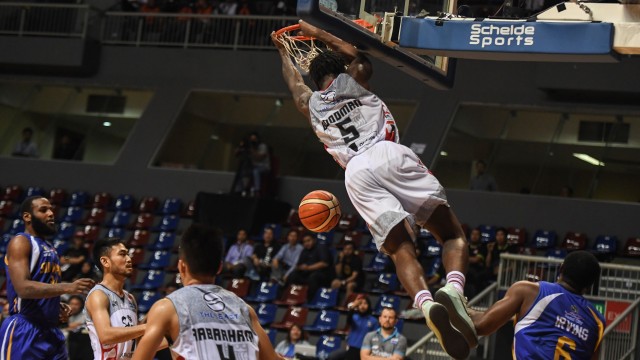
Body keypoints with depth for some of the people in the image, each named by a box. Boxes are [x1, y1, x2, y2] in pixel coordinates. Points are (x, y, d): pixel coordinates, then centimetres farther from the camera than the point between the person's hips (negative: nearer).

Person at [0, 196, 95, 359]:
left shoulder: (49, 248, 20)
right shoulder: (20, 242, -8)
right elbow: (23, 288, -22)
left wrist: (58, 306, 8)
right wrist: (68, 287, -28)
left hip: (51, 331, 9)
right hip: (24, 331, -9)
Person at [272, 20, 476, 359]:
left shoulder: (310, 103, 30)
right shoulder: (354, 79, 26)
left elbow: (293, 81, 54)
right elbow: (357, 53, 51)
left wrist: (282, 50, 72)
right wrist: (319, 34, 62)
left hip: (357, 173, 1)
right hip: (389, 153, -1)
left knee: (401, 249, -7)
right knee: (451, 232, 0)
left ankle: (426, 303, -39)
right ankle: (454, 287, -33)